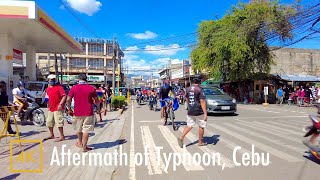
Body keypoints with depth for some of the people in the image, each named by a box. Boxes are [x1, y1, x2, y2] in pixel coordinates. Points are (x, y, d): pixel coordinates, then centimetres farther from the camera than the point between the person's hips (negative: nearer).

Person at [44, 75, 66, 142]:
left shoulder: (59, 86, -7)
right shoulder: (47, 89, 14)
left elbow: (64, 96, -15)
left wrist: (61, 104, -22)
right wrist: (48, 106, 21)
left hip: (58, 108, -8)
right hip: (51, 108, 8)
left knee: (58, 122, -8)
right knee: (49, 122, 17)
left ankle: (62, 136, 1)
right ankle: (51, 135, 34)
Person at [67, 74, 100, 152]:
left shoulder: (74, 88, 0)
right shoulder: (91, 88, -3)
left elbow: (68, 100, -5)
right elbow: (96, 100, 1)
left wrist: (69, 109, 8)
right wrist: (98, 109, 15)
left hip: (77, 113, 2)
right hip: (88, 113, -2)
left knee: (78, 129, 21)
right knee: (86, 130, 3)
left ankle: (80, 143, 39)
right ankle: (84, 147, 7)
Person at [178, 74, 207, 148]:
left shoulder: (188, 89, 5)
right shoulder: (200, 89, -14)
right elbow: (202, 102, -19)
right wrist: (205, 113, -18)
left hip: (190, 111, 6)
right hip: (199, 112, -5)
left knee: (189, 125, 12)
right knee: (201, 126, 11)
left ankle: (181, 137, -4)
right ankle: (200, 142, 21)